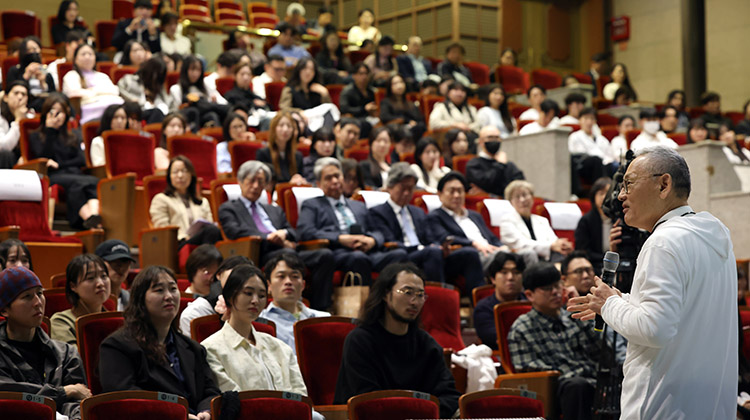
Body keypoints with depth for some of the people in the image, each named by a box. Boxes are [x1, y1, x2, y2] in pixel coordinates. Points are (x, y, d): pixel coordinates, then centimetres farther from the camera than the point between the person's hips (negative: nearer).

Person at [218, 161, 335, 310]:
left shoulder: (275, 211, 35)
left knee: (325, 255, -22)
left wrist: (284, 233, -3)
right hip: (258, 256, -6)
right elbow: (236, 232, -2)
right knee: (288, 254, -39)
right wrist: (271, 238, -9)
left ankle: (320, 309, -29)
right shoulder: (228, 208, 18)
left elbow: (295, 235, 23)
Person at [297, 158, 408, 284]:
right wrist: (341, 238, -10)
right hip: (337, 253, -4)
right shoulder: (311, 205, 21)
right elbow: (305, 232, 1)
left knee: (400, 254, -30)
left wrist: (372, 241, -1)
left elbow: (377, 233, 26)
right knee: (358, 257, -42)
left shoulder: (358, 206, 36)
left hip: (367, 251, 4)